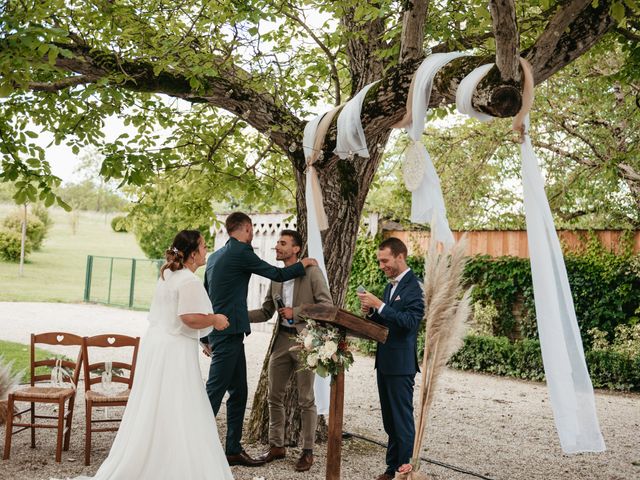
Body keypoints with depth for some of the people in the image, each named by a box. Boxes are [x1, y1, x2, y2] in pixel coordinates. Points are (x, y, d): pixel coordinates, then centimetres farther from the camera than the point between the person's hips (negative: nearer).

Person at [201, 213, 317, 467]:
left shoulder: (215, 255, 16)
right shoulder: (241, 251, -10)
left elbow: (205, 296, 20)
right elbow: (278, 275, -6)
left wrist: (207, 336, 25)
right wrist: (304, 264, 11)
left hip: (218, 330, 9)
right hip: (229, 332, -9)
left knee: (238, 393, 13)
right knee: (214, 392, -8)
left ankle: (233, 450, 18)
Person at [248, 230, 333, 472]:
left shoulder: (312, 272, -7)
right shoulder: (276, 277, 11)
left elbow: (327, 306, -12)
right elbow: (266, 312, 15)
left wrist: (296, 312, -16)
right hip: (281, 340, 6)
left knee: (306, 400, 3)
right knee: (274, 396, 10)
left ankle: (308, 451, 15)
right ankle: (276, 446, 24)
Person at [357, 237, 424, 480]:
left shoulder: (414, 286, -13)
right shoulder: (390, 286, 15)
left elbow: (409, 321, -22)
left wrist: (379, 305, -23)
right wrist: (371, 311, 1)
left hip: (401, 364, -9)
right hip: (384, 362, 9)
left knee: (402, 419, -3)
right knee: (390, 420, 14)